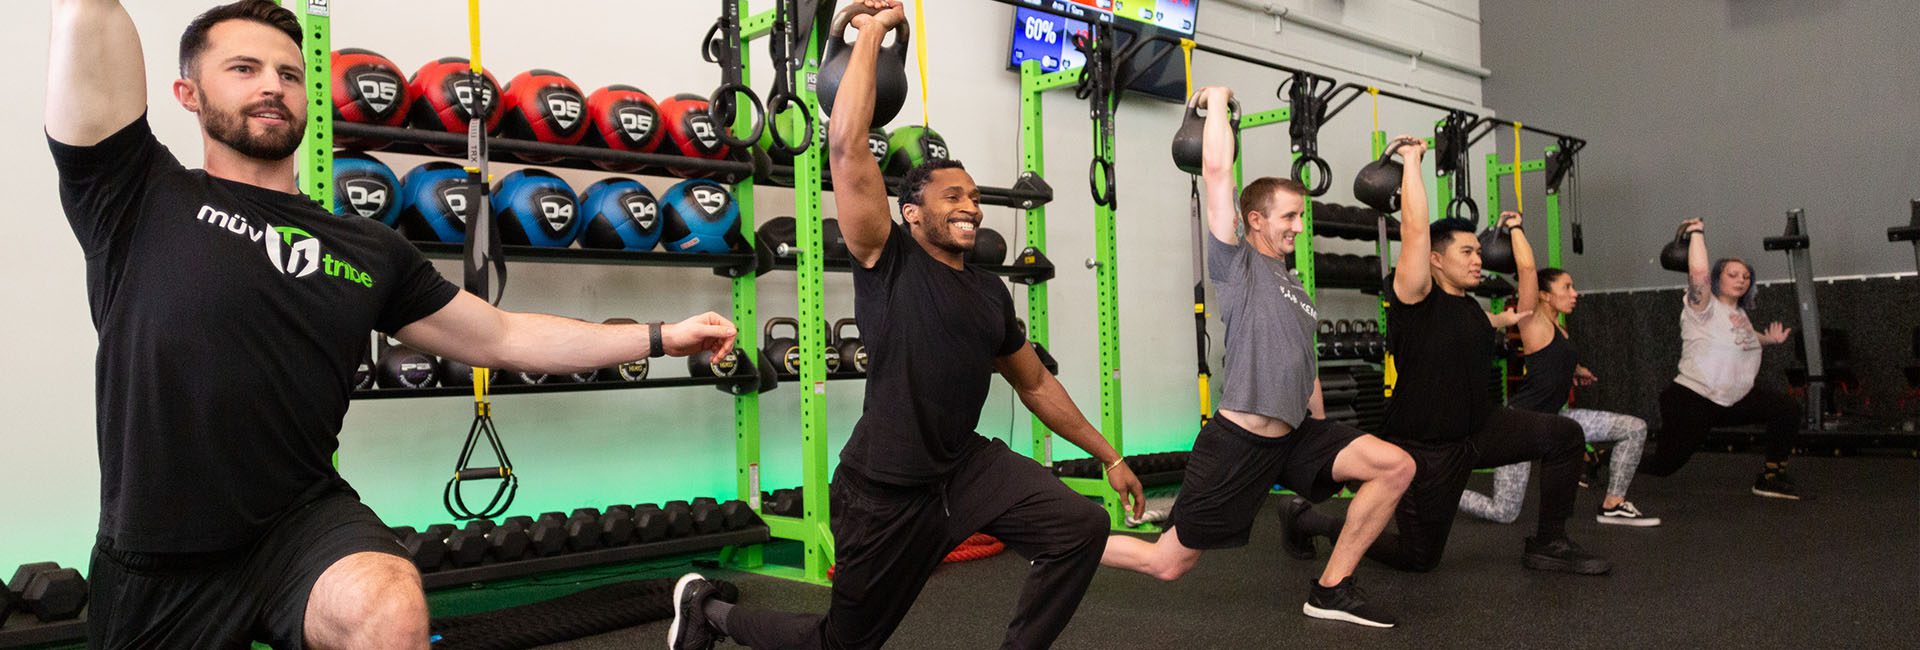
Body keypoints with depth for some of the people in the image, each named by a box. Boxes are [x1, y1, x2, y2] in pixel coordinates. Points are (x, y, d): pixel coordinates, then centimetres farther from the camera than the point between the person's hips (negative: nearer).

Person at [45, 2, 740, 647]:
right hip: (159, 560, 0)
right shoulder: (141, 196, -2)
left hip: (306, 523, 1)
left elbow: (501, 336, 13)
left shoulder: (371, 250, 8)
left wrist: (661, 337, 11)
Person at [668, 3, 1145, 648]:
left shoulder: (991, 292, 9)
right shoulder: (888, 261, -10)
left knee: (1080, 528, -16)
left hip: (968, 467, 6)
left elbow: (1037, 384, 18)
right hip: (885, 491, -6)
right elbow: (847, 149, -21)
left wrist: (1109, 456, 18)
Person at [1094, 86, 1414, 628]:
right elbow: (1217, 171, -13)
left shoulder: (1294, 290, 18)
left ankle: (1331, 590, 1)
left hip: (1294, 437, 8)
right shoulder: (1237, 264, -4)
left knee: (1395, 466, -7)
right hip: (1238, 444, -8)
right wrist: (1218, 103, -2)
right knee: (1167, 563, -3)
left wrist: (1327, 445, 23)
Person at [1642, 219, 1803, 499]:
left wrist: (1770, 339, 17)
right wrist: (1697, 233, -22)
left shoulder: (1739, 313, 12)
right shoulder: (1704, 307, -13)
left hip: (1733, 399, 8)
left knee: (1788, 409, -5)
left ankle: (1771, 478, 6)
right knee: (1663, 464, -5)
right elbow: (1699, 273, -32)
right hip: (1693, 400, -8)